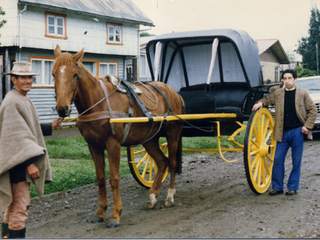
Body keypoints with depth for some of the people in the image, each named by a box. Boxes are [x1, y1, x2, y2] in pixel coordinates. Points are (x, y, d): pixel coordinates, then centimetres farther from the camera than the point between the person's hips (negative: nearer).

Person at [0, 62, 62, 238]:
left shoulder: (23, 101, 15)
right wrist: (30, 163, -25)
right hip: (18, 162, -11)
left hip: (21, 162, 11)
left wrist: (50, 127, 13)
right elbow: (16, 136, -22)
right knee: (20, 205, -7)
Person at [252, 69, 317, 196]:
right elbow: (267, 100, 25)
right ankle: (277, 187, 11)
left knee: (296, 160, 3)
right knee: (278, 159, 1)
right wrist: (261, 103, 2)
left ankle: (292, 187, 14)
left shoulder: (302, 93, 2)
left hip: (297, 131, -2)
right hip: (282, 132, 2)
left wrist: (307, 126, -4)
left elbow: (312, 110, 5)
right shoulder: (277, 93, 9)